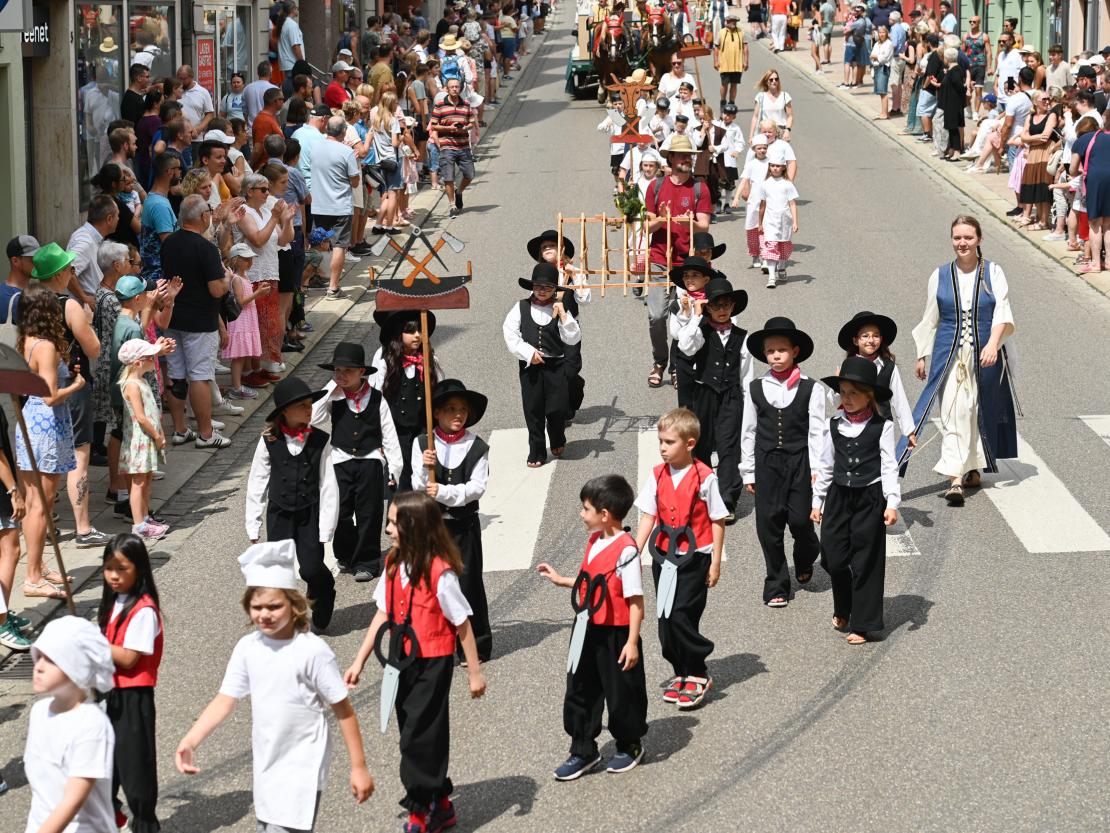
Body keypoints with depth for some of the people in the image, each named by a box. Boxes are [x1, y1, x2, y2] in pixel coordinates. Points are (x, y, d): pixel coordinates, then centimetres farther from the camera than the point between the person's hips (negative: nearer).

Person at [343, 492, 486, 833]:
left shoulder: (440, 572, -20)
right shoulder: (393, 565, 0)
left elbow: (462, 624, -13)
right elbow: (383, 614, 5)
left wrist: (475, 672, -7)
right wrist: (359, 661, 4)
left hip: (433, 664, -7)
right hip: (403, 662, 7)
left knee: (417, 738, -2)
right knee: (421, 736, 15)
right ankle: (440, 805, 29)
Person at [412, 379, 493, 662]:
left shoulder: (477, 447, -3)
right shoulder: (422, 444, 0)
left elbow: (476, 487, -9)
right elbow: (418, 488, -3)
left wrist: (444, 492, -20)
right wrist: (425, 468, -23)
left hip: (464, 525, -1)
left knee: (467, 583, 2)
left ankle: (475, 648, 12)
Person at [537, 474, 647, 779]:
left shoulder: (626, 549, -21)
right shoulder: (594, 542, 6)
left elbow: (636, 599, -20)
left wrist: (632, 642, -21)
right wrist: (560, 580, 21)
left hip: (616, 635, -8)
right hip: (590, 632, 8)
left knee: (621, 691, 9)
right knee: (580, 690, 12)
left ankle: (629, 746, 29)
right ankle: (583, 751, 23)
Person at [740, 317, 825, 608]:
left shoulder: (809, 389, -3)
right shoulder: (756, 389, 3)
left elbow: (817, 431, -2)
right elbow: (748, 431, 7)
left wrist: (817, 469, -7)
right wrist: (748, 471, 7)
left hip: (799, 463, -2)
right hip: (766, 463, 2)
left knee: (800, 519, -4)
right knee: (768, 524, 1)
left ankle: (805, 561, 31)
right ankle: (776, 586, 12)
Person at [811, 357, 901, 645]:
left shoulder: (881, 427, -6)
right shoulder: (835, 425, 5)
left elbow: (889, 466, -7)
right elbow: (825, 465, 12)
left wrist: (892, 502, -14)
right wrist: (817, 500, 13)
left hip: (869, 498, -3)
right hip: (838, 496, 3)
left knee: (865, 562, 2)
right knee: (834, 557, 2)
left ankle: (862, 624, 11)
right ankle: (843, 610, 28)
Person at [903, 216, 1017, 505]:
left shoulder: (993, 273, 1)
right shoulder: (940, 276, 5)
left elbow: (1002, 313, -7)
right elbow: (930, 319, 12)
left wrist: (992, 344, -22)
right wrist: (923, 355, 11)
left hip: (984, 355, 0)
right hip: (950, 355, 0)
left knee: (979, 413, 9)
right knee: (953, 413, -10)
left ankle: (973, 469, 26)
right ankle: (954, 478, -17)